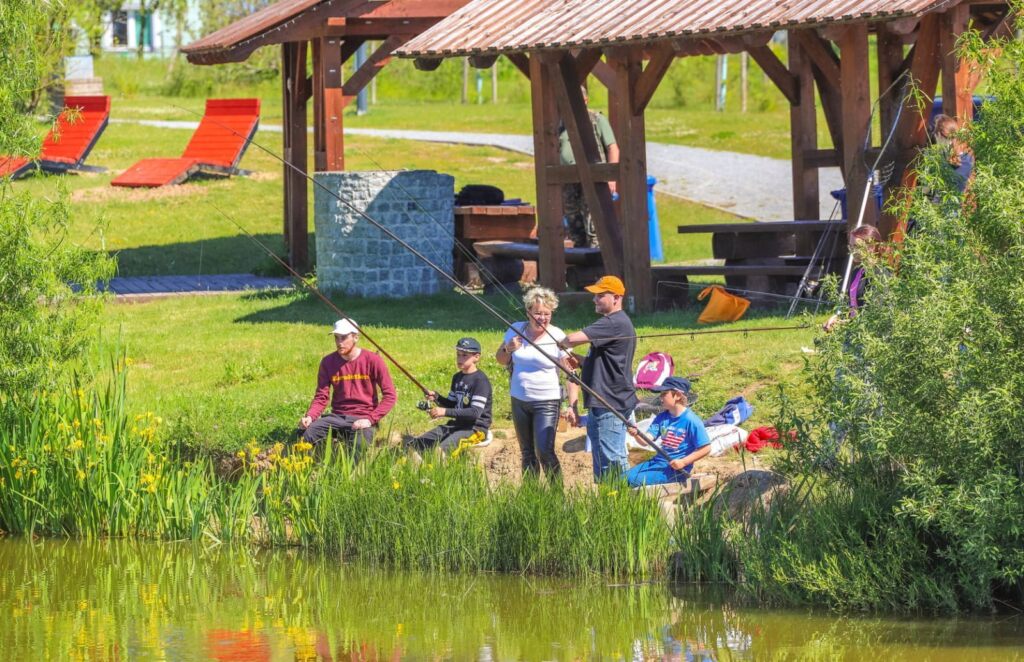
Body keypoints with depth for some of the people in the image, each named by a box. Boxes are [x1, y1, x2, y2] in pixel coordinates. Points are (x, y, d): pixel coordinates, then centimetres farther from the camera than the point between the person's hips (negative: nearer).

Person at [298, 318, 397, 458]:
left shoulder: (372, 361, -5)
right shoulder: (328, 362, 5)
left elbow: (390, 395, -6)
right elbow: (321, 396, 4)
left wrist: (370, 419, -18)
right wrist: (310, 416, -17)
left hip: (363, 419, -3)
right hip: (337, 417, 3)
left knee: (359, 446, -36)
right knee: (305, 433, -24)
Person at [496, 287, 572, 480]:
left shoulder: (557, 337, -10)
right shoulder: (516, 330, 2)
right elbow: (501, 360, 14)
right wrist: (508, 349, -9)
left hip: (547, 401, -5)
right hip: (519, 400, 5)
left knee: (544, 452, -16)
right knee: (527, 453, 13)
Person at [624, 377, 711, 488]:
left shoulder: (691, 420, -13)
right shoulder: (662, 418, 8)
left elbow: (705, 448, -12)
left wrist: (683, 462, -18)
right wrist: (636, 434, -23)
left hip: (675, 468, -7)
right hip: (658, 461, 7)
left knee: (634, 480, -22)